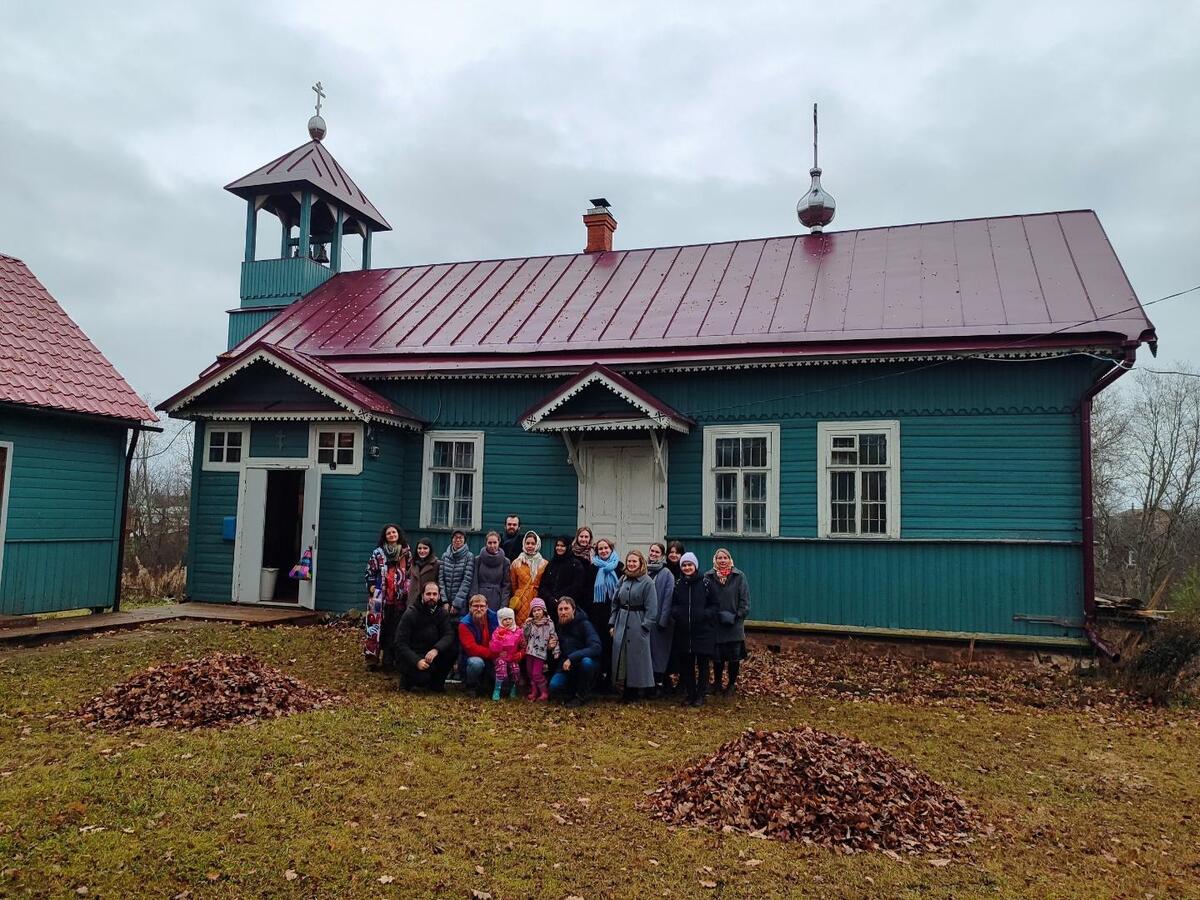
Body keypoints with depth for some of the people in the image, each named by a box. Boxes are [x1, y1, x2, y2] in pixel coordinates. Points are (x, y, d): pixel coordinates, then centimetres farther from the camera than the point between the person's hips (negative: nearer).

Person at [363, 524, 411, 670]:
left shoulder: (406, 553, 9)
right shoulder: (377, 553, 3)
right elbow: (370, 573, 4)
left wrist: (408, 591, 9)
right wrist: (372, 588, -4)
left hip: (399, 598, 2)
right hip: (380, 597, -2)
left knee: (395, 629, 4)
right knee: (377, 626, -4)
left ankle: (390, 659, 12)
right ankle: (373, 657, 3)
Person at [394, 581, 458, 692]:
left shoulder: (442, 613, 1)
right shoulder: (410, 614, -11)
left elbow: (450, 635, -13)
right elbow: (400, 644, -15)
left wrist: (436, 649, -33)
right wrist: (417, 661, -28)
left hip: (431, 654, 5)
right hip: (411, 657, -4)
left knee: (453, 649, -21)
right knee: (422, 677, -31)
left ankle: (436, 682, 0)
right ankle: (407, 679, 6)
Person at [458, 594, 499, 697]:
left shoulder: (494, 618, -3)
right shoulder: (465, 624, -14)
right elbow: (471, 648, -23)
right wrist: (493, 653, -28)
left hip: (491, 661, 4)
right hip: (472, 658, -4)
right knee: (476, 663, -37)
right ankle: (471, 686, -5)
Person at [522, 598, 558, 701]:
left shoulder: (549, 623, -5)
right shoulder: (531, 623, 7)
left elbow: (553, 637, -4)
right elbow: (525, 635, 9)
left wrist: (555, 650, -9)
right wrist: (526, 625, -6)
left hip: (540, 652, -5)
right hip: (530, 651, 5)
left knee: (536, 674, -9)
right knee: (530, 673, 11)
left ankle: (544, 693, 5)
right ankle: (534, 691, 25)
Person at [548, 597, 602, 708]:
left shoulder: (584, 624, -16)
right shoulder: (558, 626, 1)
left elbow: (596, 648, -30)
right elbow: (559, 648, 17)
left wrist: (571, 658, -35)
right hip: (566, 666, 4)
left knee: (586, 662, -38)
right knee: (554, 686, -22)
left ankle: (581, 695, -12)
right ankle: (577, 689, 9)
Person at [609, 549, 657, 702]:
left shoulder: (647, 582, -8)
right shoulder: (622, 580, 9)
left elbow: (651, 608, -10)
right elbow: (615, 603, 14)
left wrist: (645, 626, -15)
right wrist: (612, 623, 8)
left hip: (638, 624, -5)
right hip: (621, 623, 5)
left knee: (636, 656, -1)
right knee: (620, 655, 6)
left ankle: (633, 692, 11)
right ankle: (625, 691, 17)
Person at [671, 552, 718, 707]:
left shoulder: (705, 583, -4)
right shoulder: (678, 584, 6)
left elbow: (714, 605, 0)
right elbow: (673, 604, 14)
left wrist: (705, 614, -17)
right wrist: (676, 613, -6)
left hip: (703, 631, -3)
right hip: (683, 632, 3)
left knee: (702, 664, 5)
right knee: (685, 665, 9)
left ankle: (701, 695, 15)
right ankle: (689, 693, 21)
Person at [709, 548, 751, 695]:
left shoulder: (739, 576, 0)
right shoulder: (708, 577, 1)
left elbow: (745, 600, -1)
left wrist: (738, 616, -10)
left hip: (734, 625, 0)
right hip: (715, 624, 0)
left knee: (734, 656, 6)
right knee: (717, 656, 9)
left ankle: (732, 683, 21)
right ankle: (717, 682, 24)